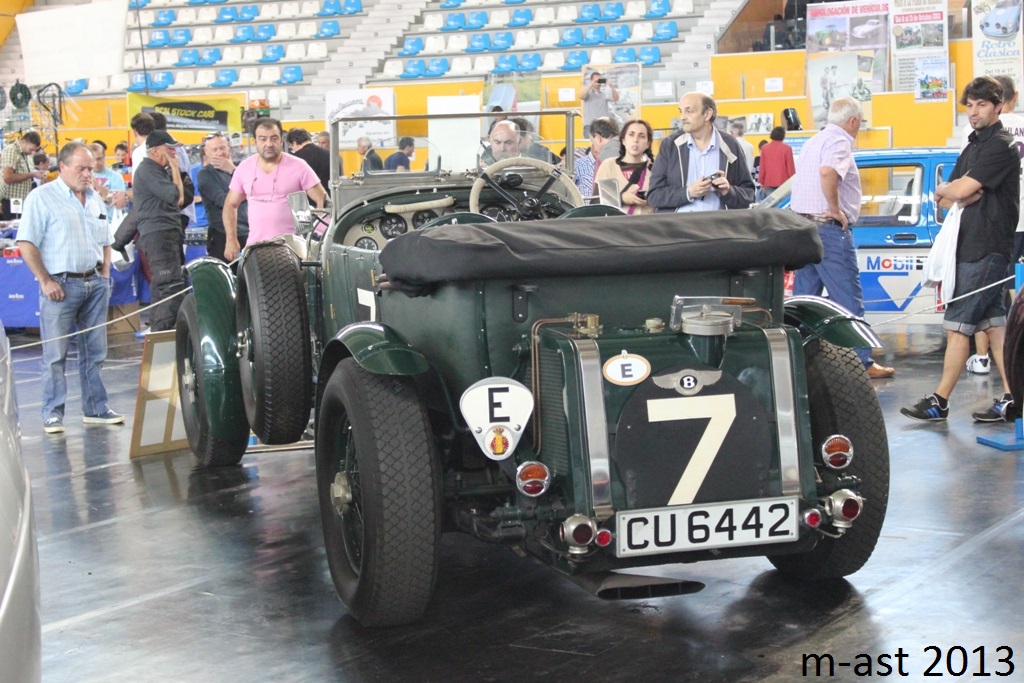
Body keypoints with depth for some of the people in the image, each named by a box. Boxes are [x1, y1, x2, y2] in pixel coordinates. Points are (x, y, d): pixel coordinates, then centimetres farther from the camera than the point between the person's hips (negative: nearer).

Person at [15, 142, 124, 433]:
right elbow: (26, 244, -10)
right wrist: (45, 281, -14)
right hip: (61, 285, -6)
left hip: (94, 283, 6)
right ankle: (53, 414, 3)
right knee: (55, 354, -3)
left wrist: (105, 275, 10)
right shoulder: (42, 198, -6)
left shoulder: (94, 198, 14)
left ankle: (96, 408, 16)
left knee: (94, 352, 9)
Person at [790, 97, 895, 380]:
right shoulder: (839, 142, -11)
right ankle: (862, 362, -2)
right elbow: (827, 172, -30)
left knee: (804, 298, 11)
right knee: (849, 300, -5)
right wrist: (835, 210, -20)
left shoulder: (813, 141, 19)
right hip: (829, 229, -9)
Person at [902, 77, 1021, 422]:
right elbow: (945, 199, 15)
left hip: (986, 248, -10)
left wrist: (945, 189, 2)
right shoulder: (973, 147, 20)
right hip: (971, 247, 10)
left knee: (957, 326, -7)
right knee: (993, 323, 7)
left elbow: (960, 190, -19)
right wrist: (958, 196, -7)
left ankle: (939, 402, -3)